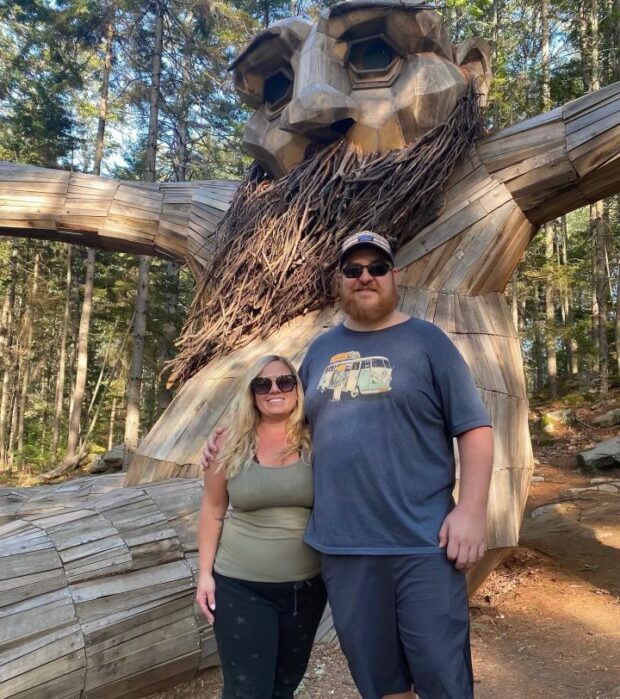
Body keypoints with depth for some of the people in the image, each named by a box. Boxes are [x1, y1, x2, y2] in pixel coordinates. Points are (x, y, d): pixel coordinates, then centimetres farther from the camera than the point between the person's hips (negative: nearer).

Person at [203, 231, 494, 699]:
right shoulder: (321, 349, 13)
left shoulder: (426, 340, 0)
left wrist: (472, 509, -13)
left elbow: (474, 427, -3)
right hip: (342, 545, 4)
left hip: (423, 543, -3)